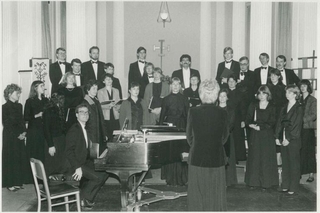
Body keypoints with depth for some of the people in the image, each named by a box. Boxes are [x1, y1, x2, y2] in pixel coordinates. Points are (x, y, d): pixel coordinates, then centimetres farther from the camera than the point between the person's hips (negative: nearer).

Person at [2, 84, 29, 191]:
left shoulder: (19, 106, 11)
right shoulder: (5, 107, -8)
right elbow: (7, 124, -10)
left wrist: (24, 133, -1)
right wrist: (17, 135, -12)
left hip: (20, 137, 6)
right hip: (10, 137, -6)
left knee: (21, 158, 5)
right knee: (10, 159, -1)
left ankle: (18, 182, 15)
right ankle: (10, 184, 8)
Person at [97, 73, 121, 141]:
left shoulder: (116, 91, 18)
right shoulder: (100, 91, 7)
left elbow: (119, 104, 11)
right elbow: (101, 105, -4)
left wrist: (116, 105, -12)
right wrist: (109, 105, -21)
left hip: (115, 117, 3)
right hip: (106, 117, -3)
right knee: (107, 136, -8)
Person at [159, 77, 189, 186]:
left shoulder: (184, 99, 6)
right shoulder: (166, 99, 5)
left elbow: (187, 115, 6)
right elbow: (162, 115, 6)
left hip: (181, 127, 0)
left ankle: (181, 178, 9)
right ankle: (170, 178, 8)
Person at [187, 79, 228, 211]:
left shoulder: (193, 112, -8)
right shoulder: (222, 113, -7)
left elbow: (189, 136, 2)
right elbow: (224, 136, 4)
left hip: (197, 159, 0)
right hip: (217, 159, 0)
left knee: (197, 196, 10)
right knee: (216, 195, 10)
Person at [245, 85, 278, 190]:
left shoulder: (271, 108, 2)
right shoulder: (253, 106, 8)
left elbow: (271, 123, -6)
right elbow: (248, 119, 4)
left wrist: (260, 127, -15)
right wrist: (251, 124, -16)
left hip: (267, 136, -2)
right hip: (254, 135, 2)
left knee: (266, 159, 0)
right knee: (254, 158, 3)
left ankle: (265, 183, 7)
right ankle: (253, 181, 10)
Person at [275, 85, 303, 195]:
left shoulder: (299, 108, -7)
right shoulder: (284, 108, 12)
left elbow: (297, 125, -12)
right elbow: (279, 123, 11)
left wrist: (289, 139, -15)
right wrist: (277, 136, 3)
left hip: (293, 140, -6)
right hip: (283, 139, 6)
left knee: (294, 164, 2)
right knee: (285, 163, 10)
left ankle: (293, 187, 9)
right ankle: (285, 186, 19)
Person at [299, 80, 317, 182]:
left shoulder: (313, 100, 0)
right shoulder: (299, 100, 13)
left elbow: (313, 115, -7)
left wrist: (302, 120, -17)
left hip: (308, 129, -4)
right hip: (298, 129, 4)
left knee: (309, 151, -2)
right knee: (299, 152, 0)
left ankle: (311, 174, 4)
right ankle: (299, 173, 5)